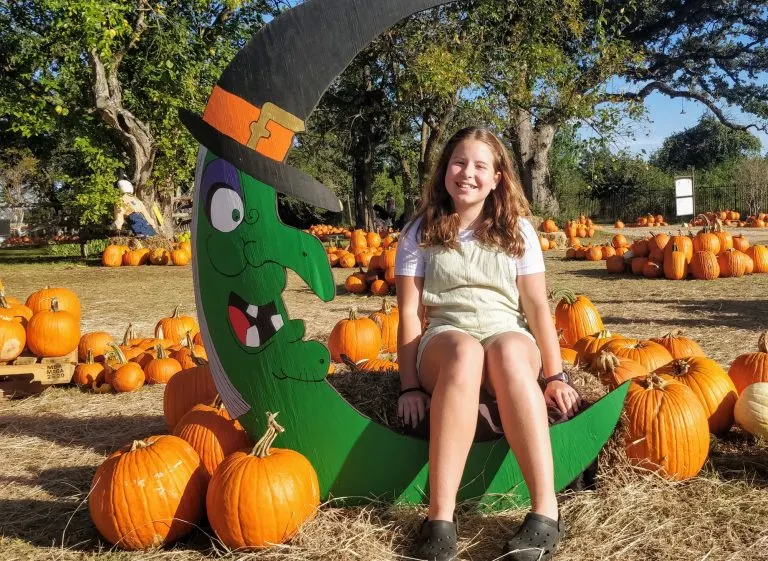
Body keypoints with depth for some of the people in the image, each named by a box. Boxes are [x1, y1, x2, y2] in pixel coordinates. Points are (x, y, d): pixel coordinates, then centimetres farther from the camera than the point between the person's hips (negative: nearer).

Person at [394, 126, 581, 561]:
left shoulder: (517, 230, 8)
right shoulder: (421, 231, 6)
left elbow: (537, 305, 2)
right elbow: (409, 312, 0)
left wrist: (556, 375, -7)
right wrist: (411, 385, -9)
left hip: (509, 336, 1)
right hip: (446, 341, -1)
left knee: (507, 351, -37)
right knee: (465, 352, -38)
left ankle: (546, 511, -40)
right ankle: (440, 518, -42)